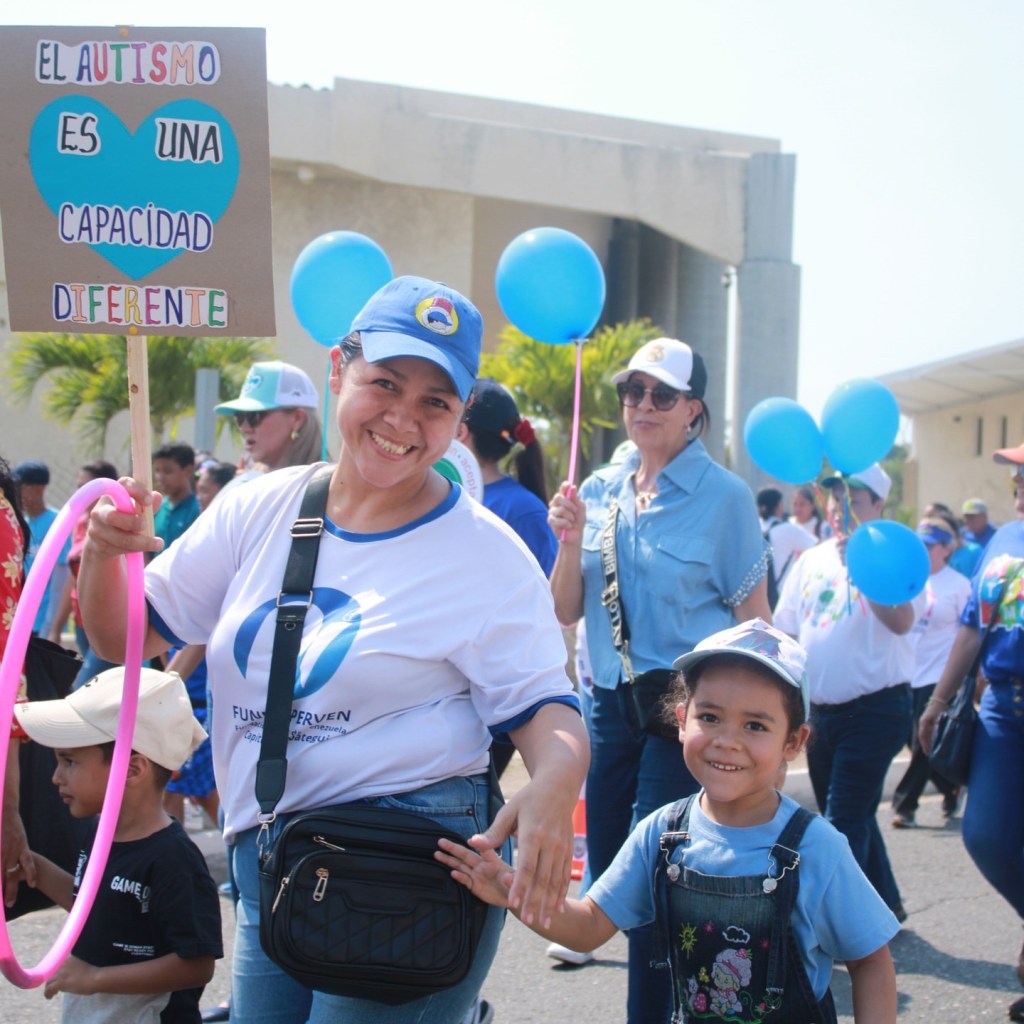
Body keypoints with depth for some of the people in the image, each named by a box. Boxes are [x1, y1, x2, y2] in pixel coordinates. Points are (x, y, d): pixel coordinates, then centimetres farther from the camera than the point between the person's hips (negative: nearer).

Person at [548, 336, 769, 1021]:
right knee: (608, 876, 11)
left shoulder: (724, 496, -7)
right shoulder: (598, 491, 7)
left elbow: (754, 622, -4)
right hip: (611, 705, 6)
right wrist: (571, 542, -8)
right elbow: (567, 612, 9)